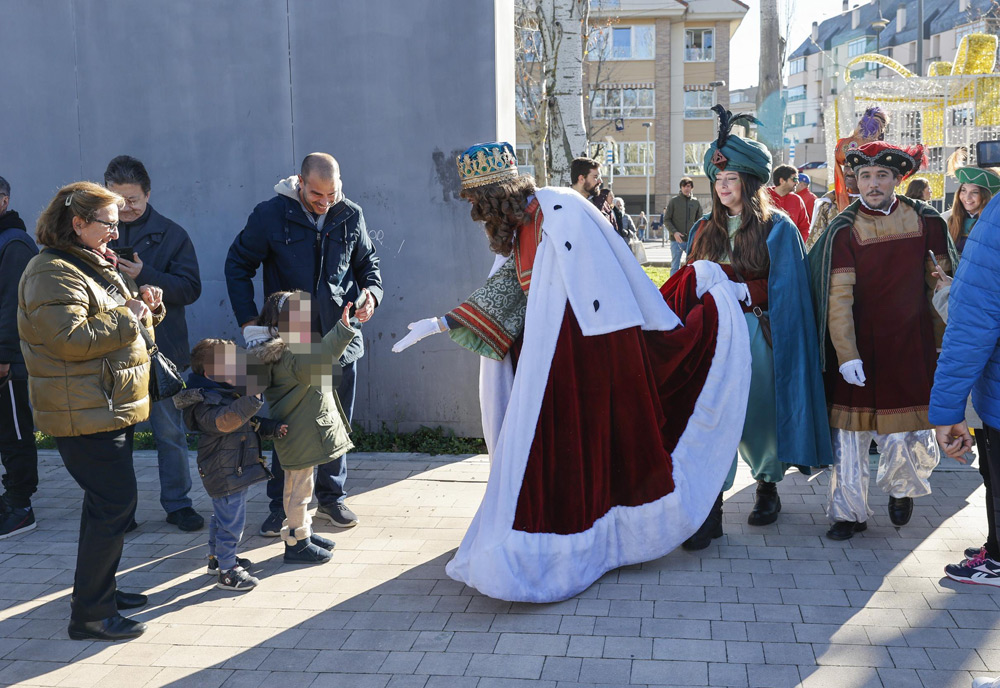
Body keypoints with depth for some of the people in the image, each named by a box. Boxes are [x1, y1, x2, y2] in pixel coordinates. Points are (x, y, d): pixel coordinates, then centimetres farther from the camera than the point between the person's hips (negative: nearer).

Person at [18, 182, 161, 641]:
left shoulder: (96, 266, 18)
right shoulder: (53, 272, -15)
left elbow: (124, 323, 25)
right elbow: (71, 339, -25)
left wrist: (146, 303, 4)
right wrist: (128, 316, -17)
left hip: (113, 408, 10)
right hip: (84, 413, -10)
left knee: (107, 502, 17)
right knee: (114, 505, -10)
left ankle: (100, 590, 31)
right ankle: (89, 615, -1)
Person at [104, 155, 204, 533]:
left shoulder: (171, 235, 1)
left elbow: (190, 288, -7)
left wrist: (144, 274, -20)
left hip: (161, 347, -1)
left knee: (170, 431, 7)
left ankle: (178, 502, 19)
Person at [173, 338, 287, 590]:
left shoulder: (229, 394, 11)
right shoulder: (205, 401, -22)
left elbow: (251, 425, 21)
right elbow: (225, 421, -42)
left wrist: (273, 428, 7)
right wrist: (252, 398, -46)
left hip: (236, 471, 11)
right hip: (225, 473, -11)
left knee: (222, 518, 24)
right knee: (231, 521, -4)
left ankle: (217, 558, 40)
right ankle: (226, 572, 6)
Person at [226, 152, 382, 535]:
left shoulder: (350, 215, 1)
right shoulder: (270, 215, -7)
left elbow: (368, 260, 16)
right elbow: (238, 265, 2)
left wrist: (372, 292, -5)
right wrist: (248, 318, -7)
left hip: (341, 335, 3)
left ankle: (331, 497, 26)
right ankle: (281, 505, 17)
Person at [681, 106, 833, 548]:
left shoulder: (777, 229, -1)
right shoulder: (705, 229, 13)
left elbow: (784, 294, -4)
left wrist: (731, 286, -11)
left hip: (758, 336, -3)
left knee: (760, 415, 9)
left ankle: (767, 486, 33)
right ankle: (710, 506, -9)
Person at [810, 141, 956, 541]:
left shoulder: (926, 222, 2)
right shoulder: (844, 230, -5)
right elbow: (837, 297, -10)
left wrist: (944, 342, 10)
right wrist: (846, 354, -17)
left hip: (912, 347, 1)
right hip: (859, 349, -1)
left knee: (910, 436, 1)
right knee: (851, 431, 2)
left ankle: (900, 488, 33)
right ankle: (849, 512, 18)